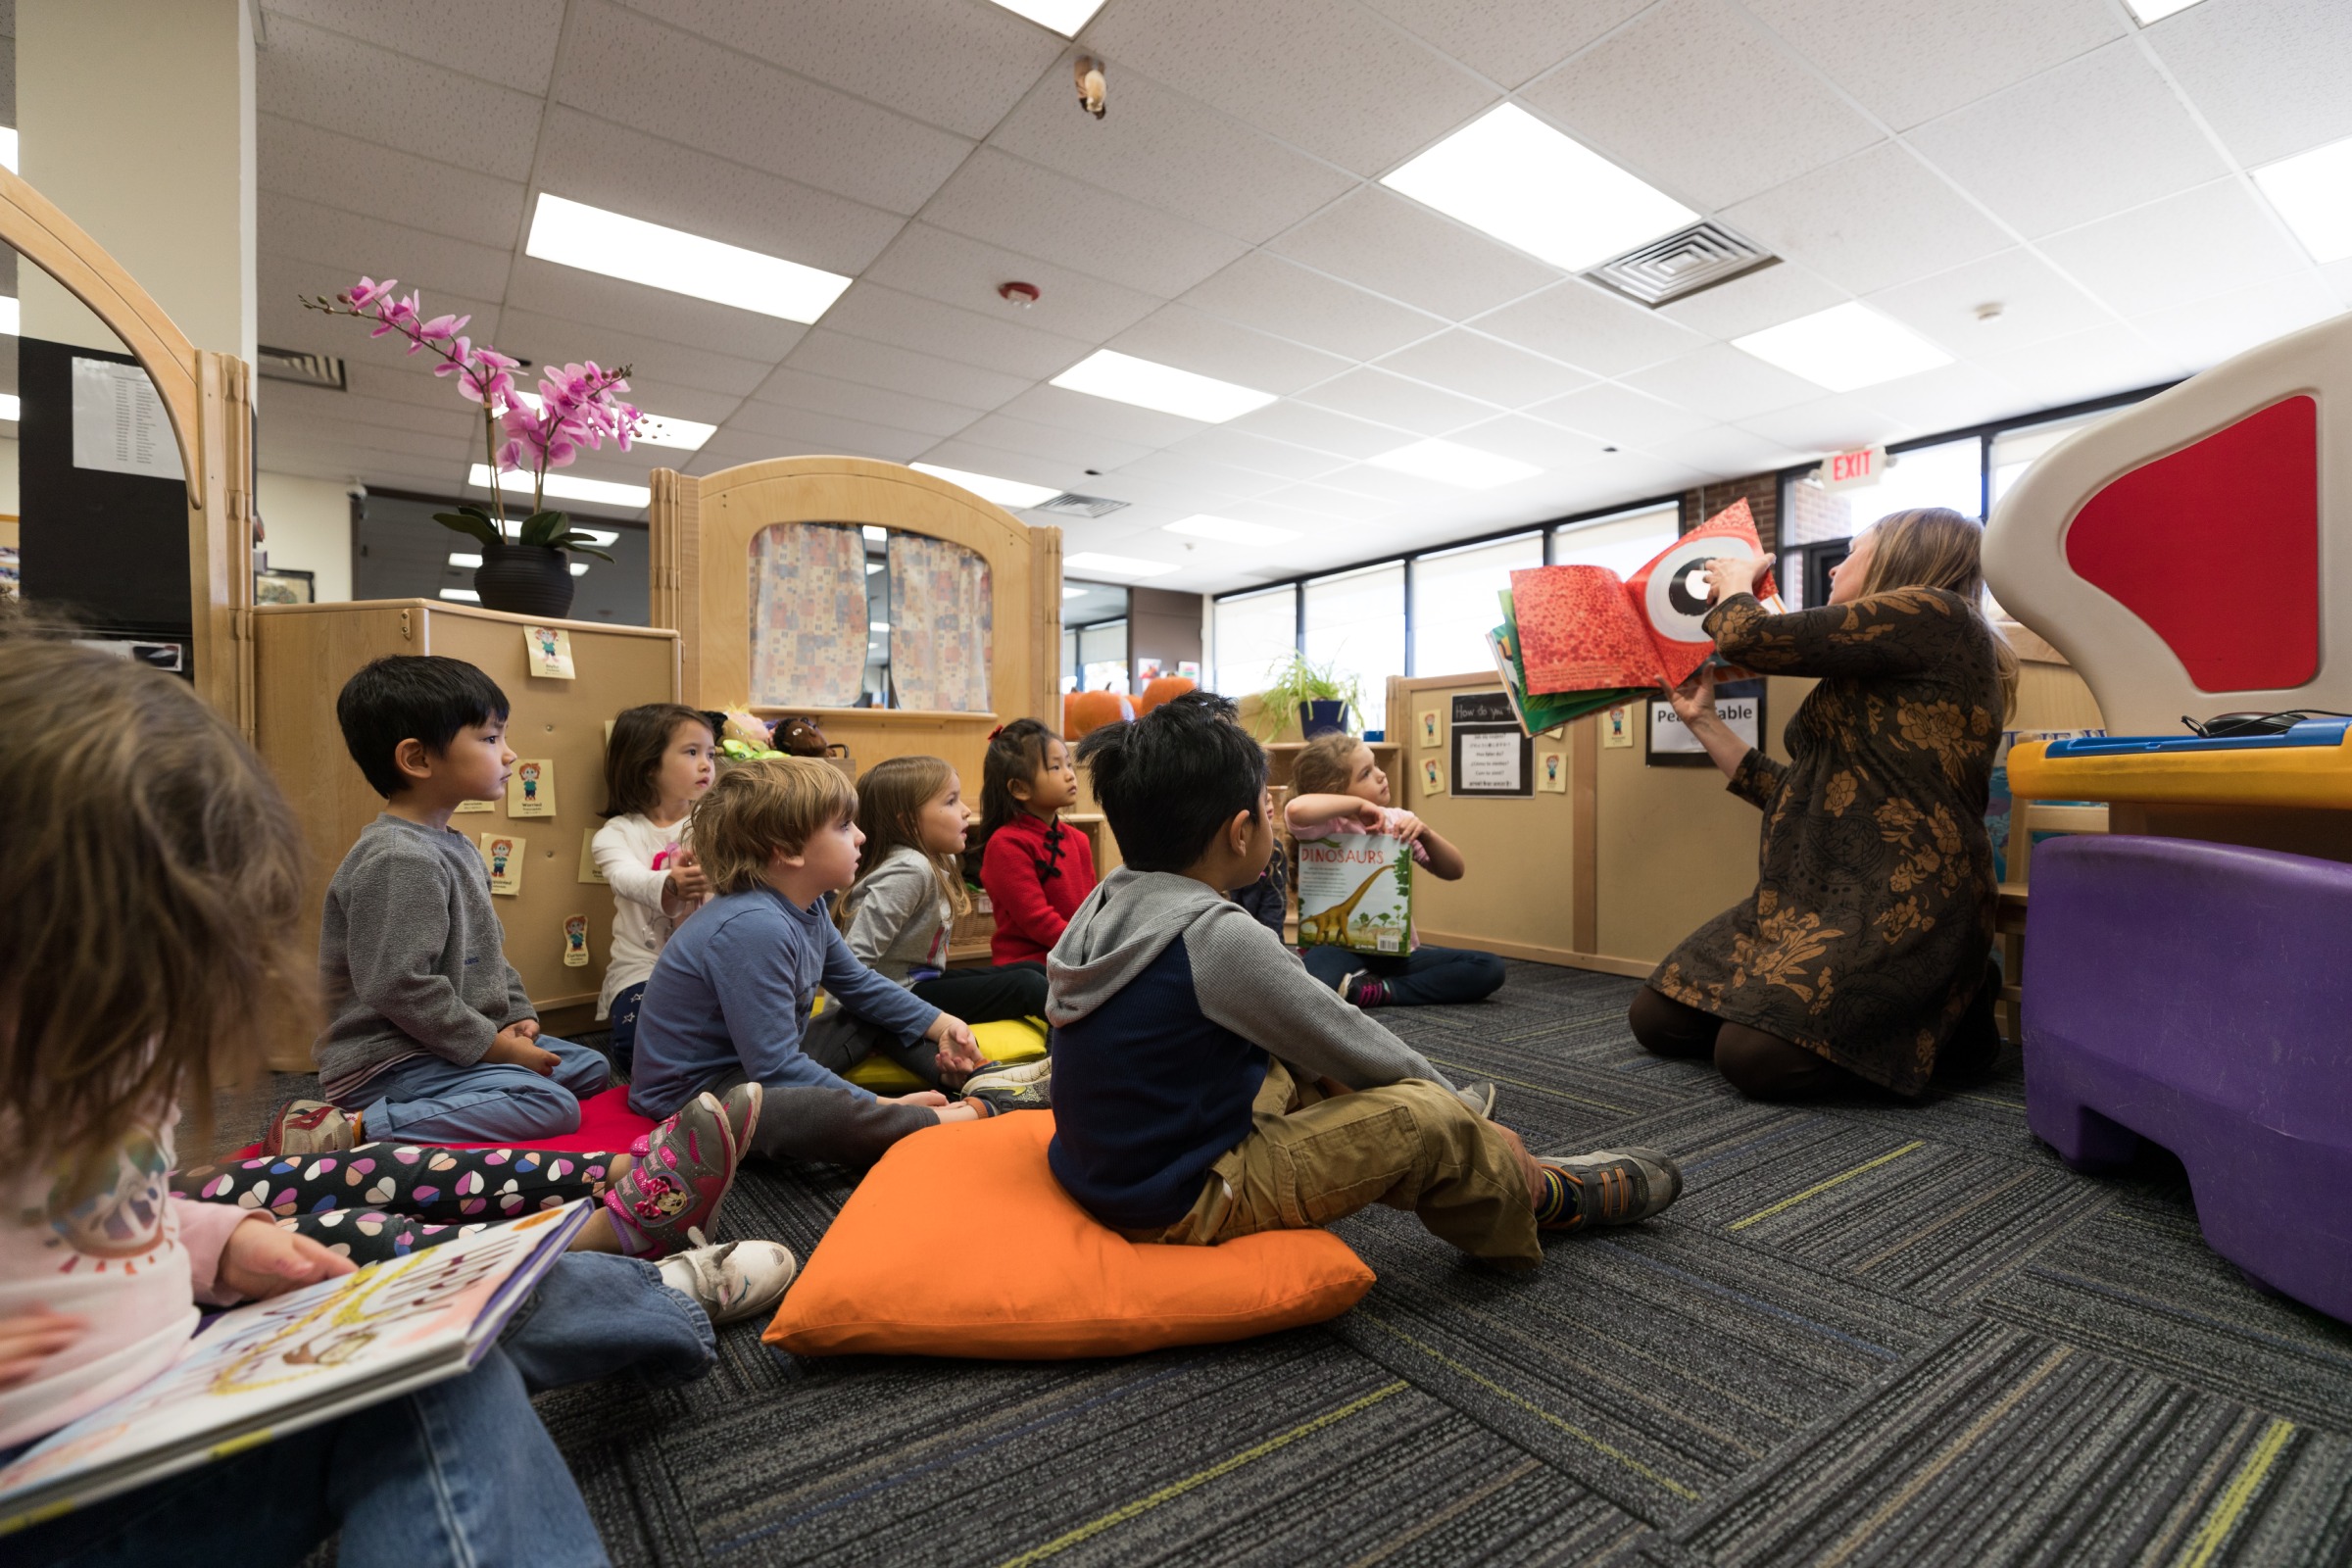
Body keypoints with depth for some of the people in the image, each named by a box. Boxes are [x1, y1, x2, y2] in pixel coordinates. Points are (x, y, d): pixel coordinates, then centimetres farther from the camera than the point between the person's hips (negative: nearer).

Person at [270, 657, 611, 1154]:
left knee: (591, 1068, 13)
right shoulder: (398, 860, -21)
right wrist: (496, 1047, -18)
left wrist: (517, 1018, 6)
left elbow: (489, 954, 19)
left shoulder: (453, 846, 12)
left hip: (442, 1048, 10)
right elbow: (400, 986, -26)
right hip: (385, 1063, -10)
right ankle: (355, 1127, -18)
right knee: (551, 1105, -25)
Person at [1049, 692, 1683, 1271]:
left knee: (1302, 1073, 21)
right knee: (1426, 1119, -9)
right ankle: (1543, 1198, 21)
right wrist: (1463, 1108, 3)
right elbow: (1357, 1047, -15)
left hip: (1107, 1168, 9)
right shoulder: (1220, 935, -27)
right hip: (1183, 1205, -9)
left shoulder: (1110, 900, 0)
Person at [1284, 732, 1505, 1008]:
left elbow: (1454, 870, 7)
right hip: (1342, 949, -6)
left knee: (1489, 968, -12)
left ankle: (1382, 990, -14)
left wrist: (1426, 833, -12)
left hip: (1397, 950, 6)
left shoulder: (1399, 821, 5)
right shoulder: (1330, 826, -11)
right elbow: (1297, 809, -35)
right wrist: (1358, 804, -22)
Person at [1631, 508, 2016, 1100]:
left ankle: (1948, 1012, 1)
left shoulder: (1932, 614, -6)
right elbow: (1792, 793, 20)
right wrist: (1703, 721, 23)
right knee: (1658, 1019, -1)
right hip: (1814, 894, 9)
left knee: (1755, 1055, -24)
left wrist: (1735, 582, 12)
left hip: (1902, 903, -9)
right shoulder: (1865, 680, 22)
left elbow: (1747, 637, -12)